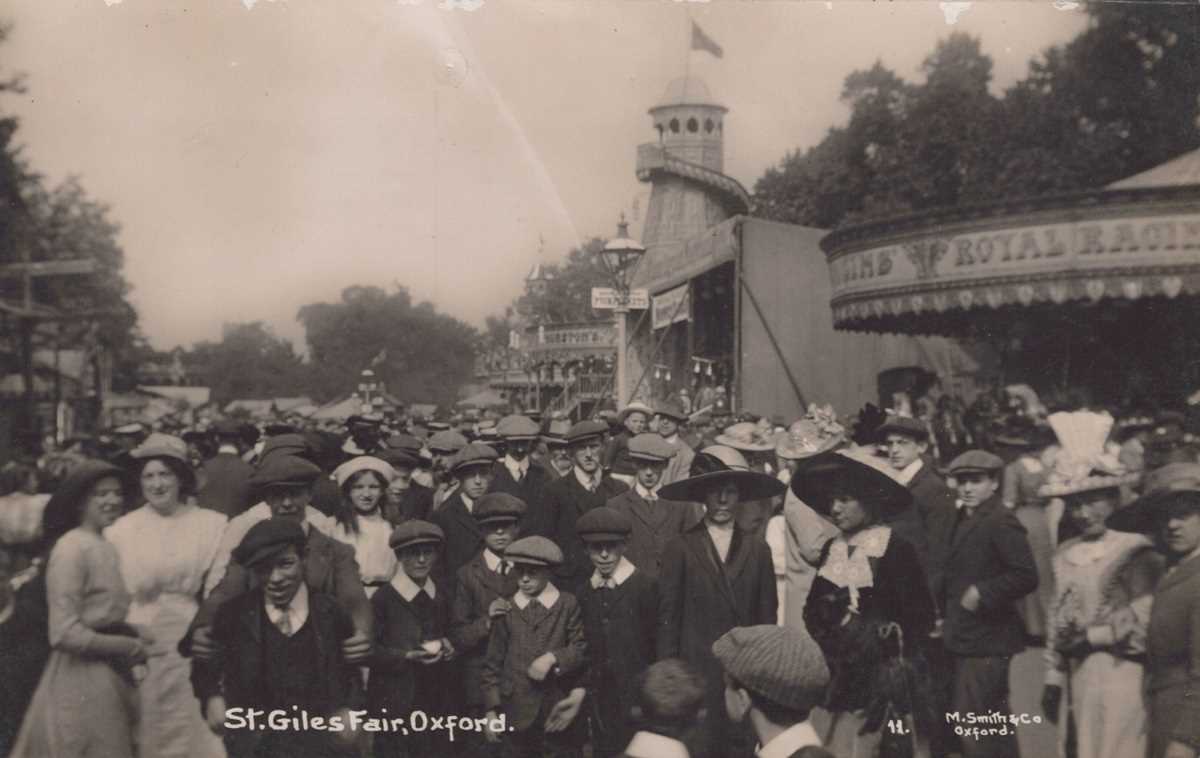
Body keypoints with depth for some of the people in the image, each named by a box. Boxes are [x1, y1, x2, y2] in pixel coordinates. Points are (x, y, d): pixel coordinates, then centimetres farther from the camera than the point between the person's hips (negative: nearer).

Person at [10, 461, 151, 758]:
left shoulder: (107, 547, 10)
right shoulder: (71, 548, -16)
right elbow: (65, 633, -20)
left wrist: (137, 634, -2)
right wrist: (133, 648, -14)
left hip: (112, 675, 8)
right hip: (81, 679, -8)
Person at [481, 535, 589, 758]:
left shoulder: (568, 604, 3)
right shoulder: (506, 609, 5)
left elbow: (581, 650, -2)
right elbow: (493, 662, 5)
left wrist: (553, 658, -19)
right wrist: (492, 709, 0)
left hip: (559, 711, -1)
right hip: (516, 715, 1)